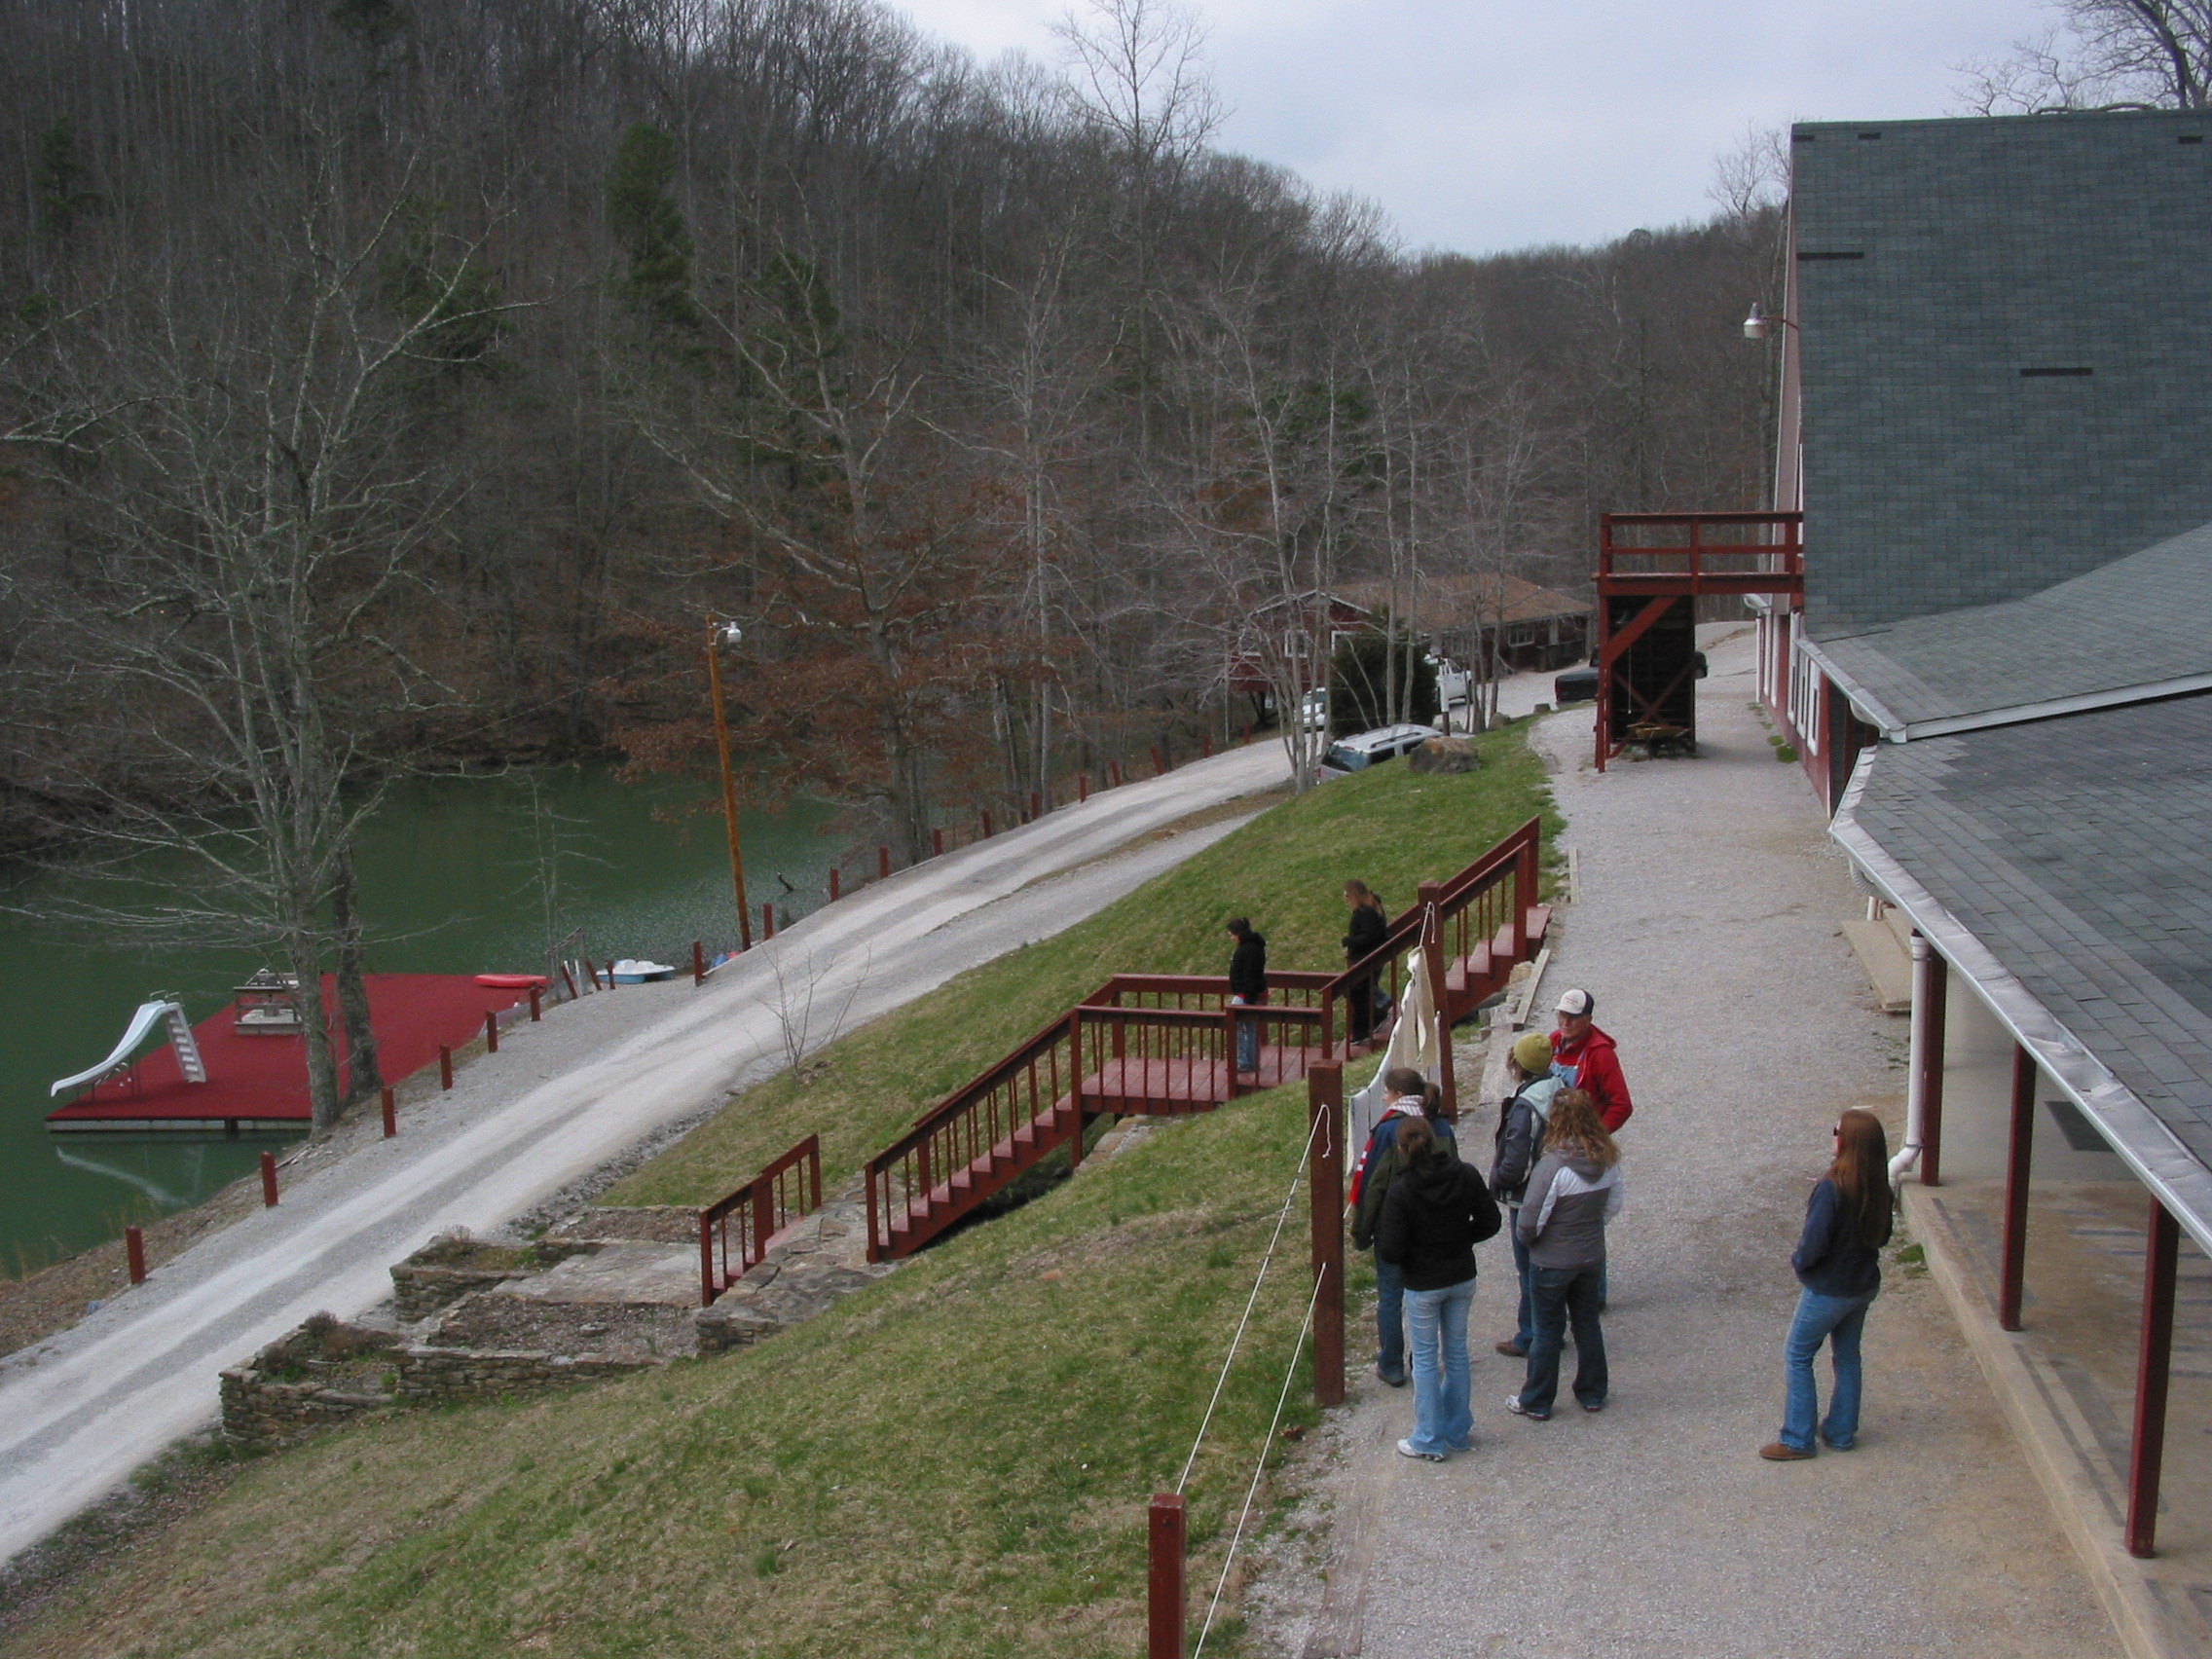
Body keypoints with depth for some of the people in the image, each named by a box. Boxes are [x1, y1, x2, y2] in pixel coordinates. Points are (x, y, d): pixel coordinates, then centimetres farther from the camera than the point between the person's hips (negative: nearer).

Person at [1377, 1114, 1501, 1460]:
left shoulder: (1401, 1191, -22)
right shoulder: (1466, 1177, -11)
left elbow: (1390, 1252, -20)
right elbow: (1490, 1222, -1)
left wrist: (1378, 1239, 1)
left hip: (1423, 1285, -4)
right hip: (1462, 1278, 4)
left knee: (1425, 1359, 9)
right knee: (1456, 1350, 18)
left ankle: (1429, 1440, 16)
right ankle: (1458, 1431, 29)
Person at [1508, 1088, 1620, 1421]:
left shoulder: (1553, 1165, -28)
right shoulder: (1607, 1160, -9)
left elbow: (1531, 1219, -22)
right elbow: (1613, 1206, 4)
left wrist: (1528, 1239, -2)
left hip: (1552, 1263, -5)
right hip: (1592, 1257, 5)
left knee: (1547, 1331, 9)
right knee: (1587, 1323, 21)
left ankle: (1536, 1401, 23)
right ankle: (1593, 1393, 34)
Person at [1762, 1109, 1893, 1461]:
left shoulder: (1831, 1188, -28)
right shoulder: (1877, 1187, -6)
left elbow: (1814, 1244, -25)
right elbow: (1882, 1236, 9)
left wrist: (1798, 1261, -6)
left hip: (1828, 1290, -7)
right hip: (1864, 1285, 7)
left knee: (1797, 1356, 7)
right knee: (1847, 1357, 20)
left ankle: (1797, 1440, 11)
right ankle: (1842, 1433, 30)